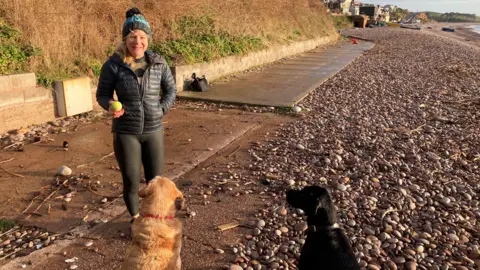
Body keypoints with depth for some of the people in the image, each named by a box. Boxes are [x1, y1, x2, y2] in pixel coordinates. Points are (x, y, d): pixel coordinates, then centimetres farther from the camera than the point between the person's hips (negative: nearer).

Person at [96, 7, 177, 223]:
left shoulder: (158, 63, -4)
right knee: (131, 181, 8)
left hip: (153, 130, 2)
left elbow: (171, 90, 10)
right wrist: (111, 107, -21)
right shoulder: (113, 65, -10)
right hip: (125, 132, -2)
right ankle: (135, 219, 34)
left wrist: (161, 110, -3)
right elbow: (102, 94, -1)